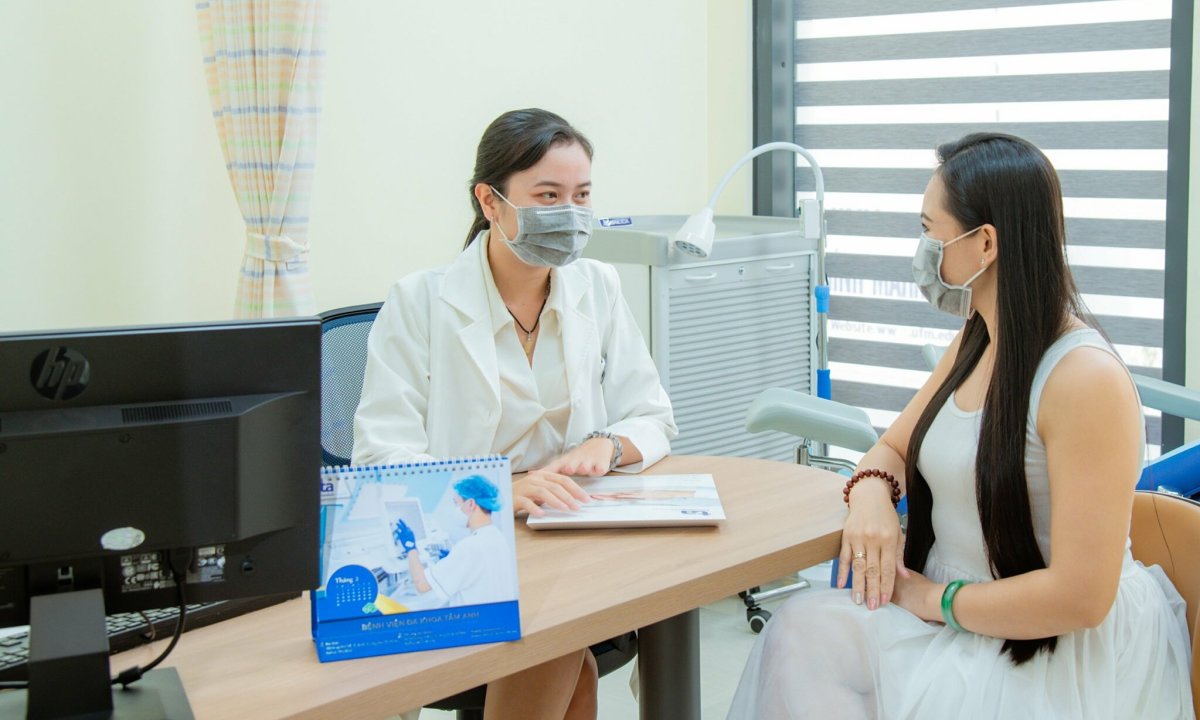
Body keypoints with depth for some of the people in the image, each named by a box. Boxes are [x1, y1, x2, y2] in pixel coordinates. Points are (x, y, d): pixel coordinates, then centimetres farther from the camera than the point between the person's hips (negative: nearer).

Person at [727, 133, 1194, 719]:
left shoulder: (1086, 379, -21)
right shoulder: (974, 344, 8)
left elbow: (1079, 597, -23)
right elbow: (893, 448, 18)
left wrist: (937, 599, -13)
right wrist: (872, 495, -6)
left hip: (1061, 656, -8)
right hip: (952, 615, 8)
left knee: (805, 636, -23)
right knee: (800, 631, -18)